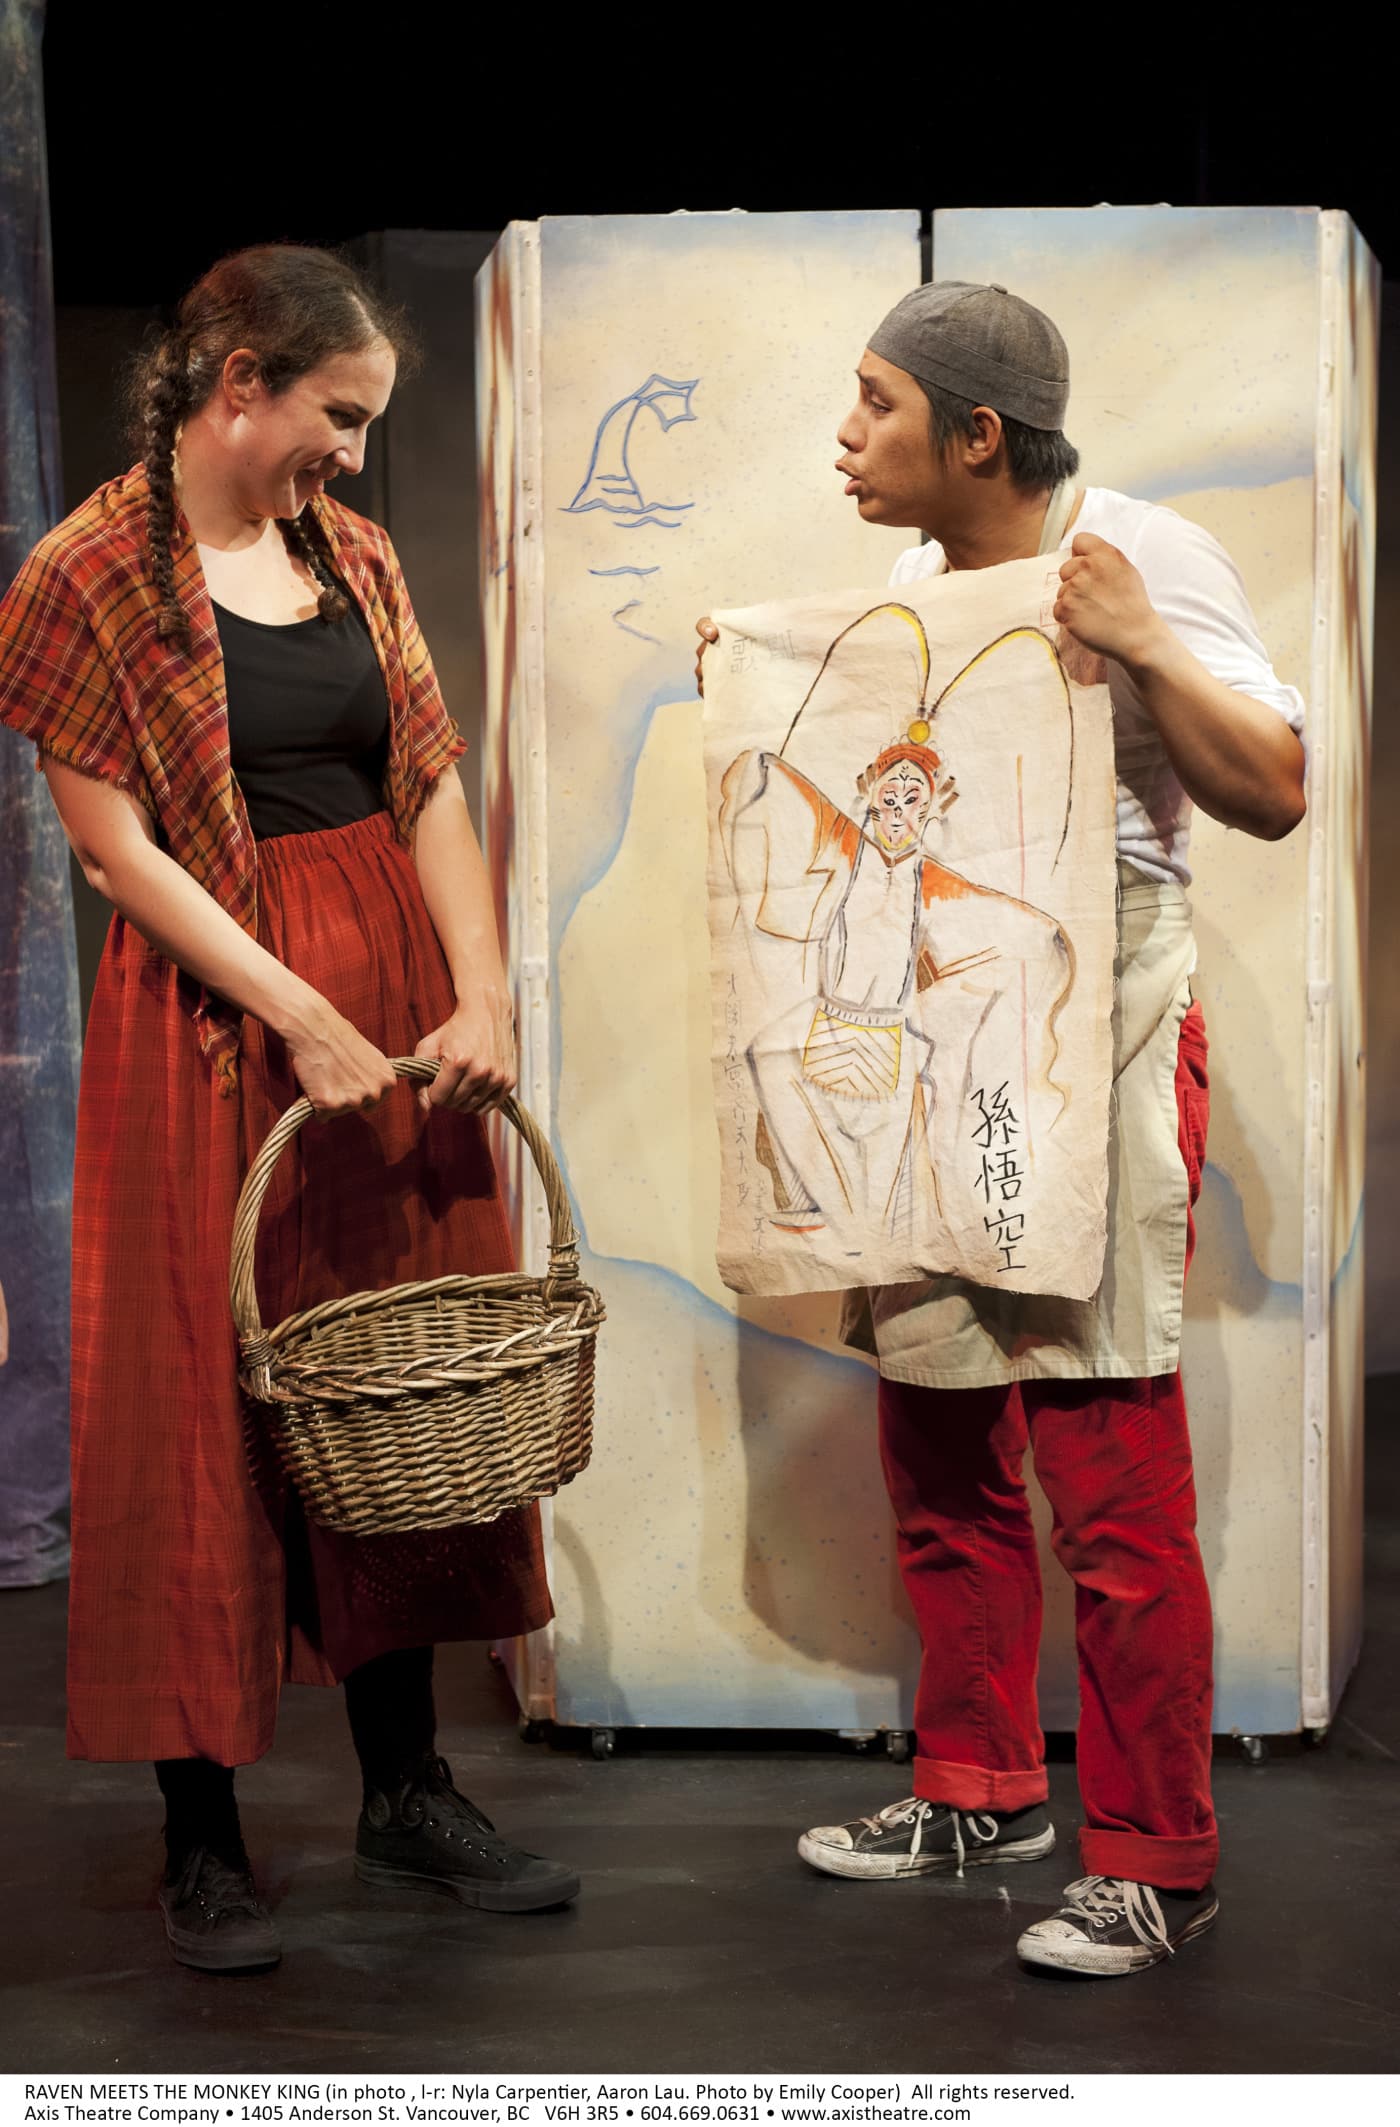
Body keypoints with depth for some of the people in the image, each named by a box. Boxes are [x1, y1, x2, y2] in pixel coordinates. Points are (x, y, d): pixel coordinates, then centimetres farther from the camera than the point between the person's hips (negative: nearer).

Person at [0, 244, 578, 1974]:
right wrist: (300, 1018, -17)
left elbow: (433, 784, 5)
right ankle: (201, 1843, 12)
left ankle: (407, 1794, 23)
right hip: (211, 1013, -6)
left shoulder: (350, 554, 10)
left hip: (395, 998, 6)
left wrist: (481, 993, -8)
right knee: (204, 1406, 0)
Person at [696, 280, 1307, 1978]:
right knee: (936, 1448, 14)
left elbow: (1274, 792, -13)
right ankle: (980, 1788, 29)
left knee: (1111, 1481, -6)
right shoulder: (916, 579, 14)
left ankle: (1156, 1861, 5)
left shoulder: (1145, 556, -8)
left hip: (1097, 1054, -8)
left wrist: (1140, 647, -24)